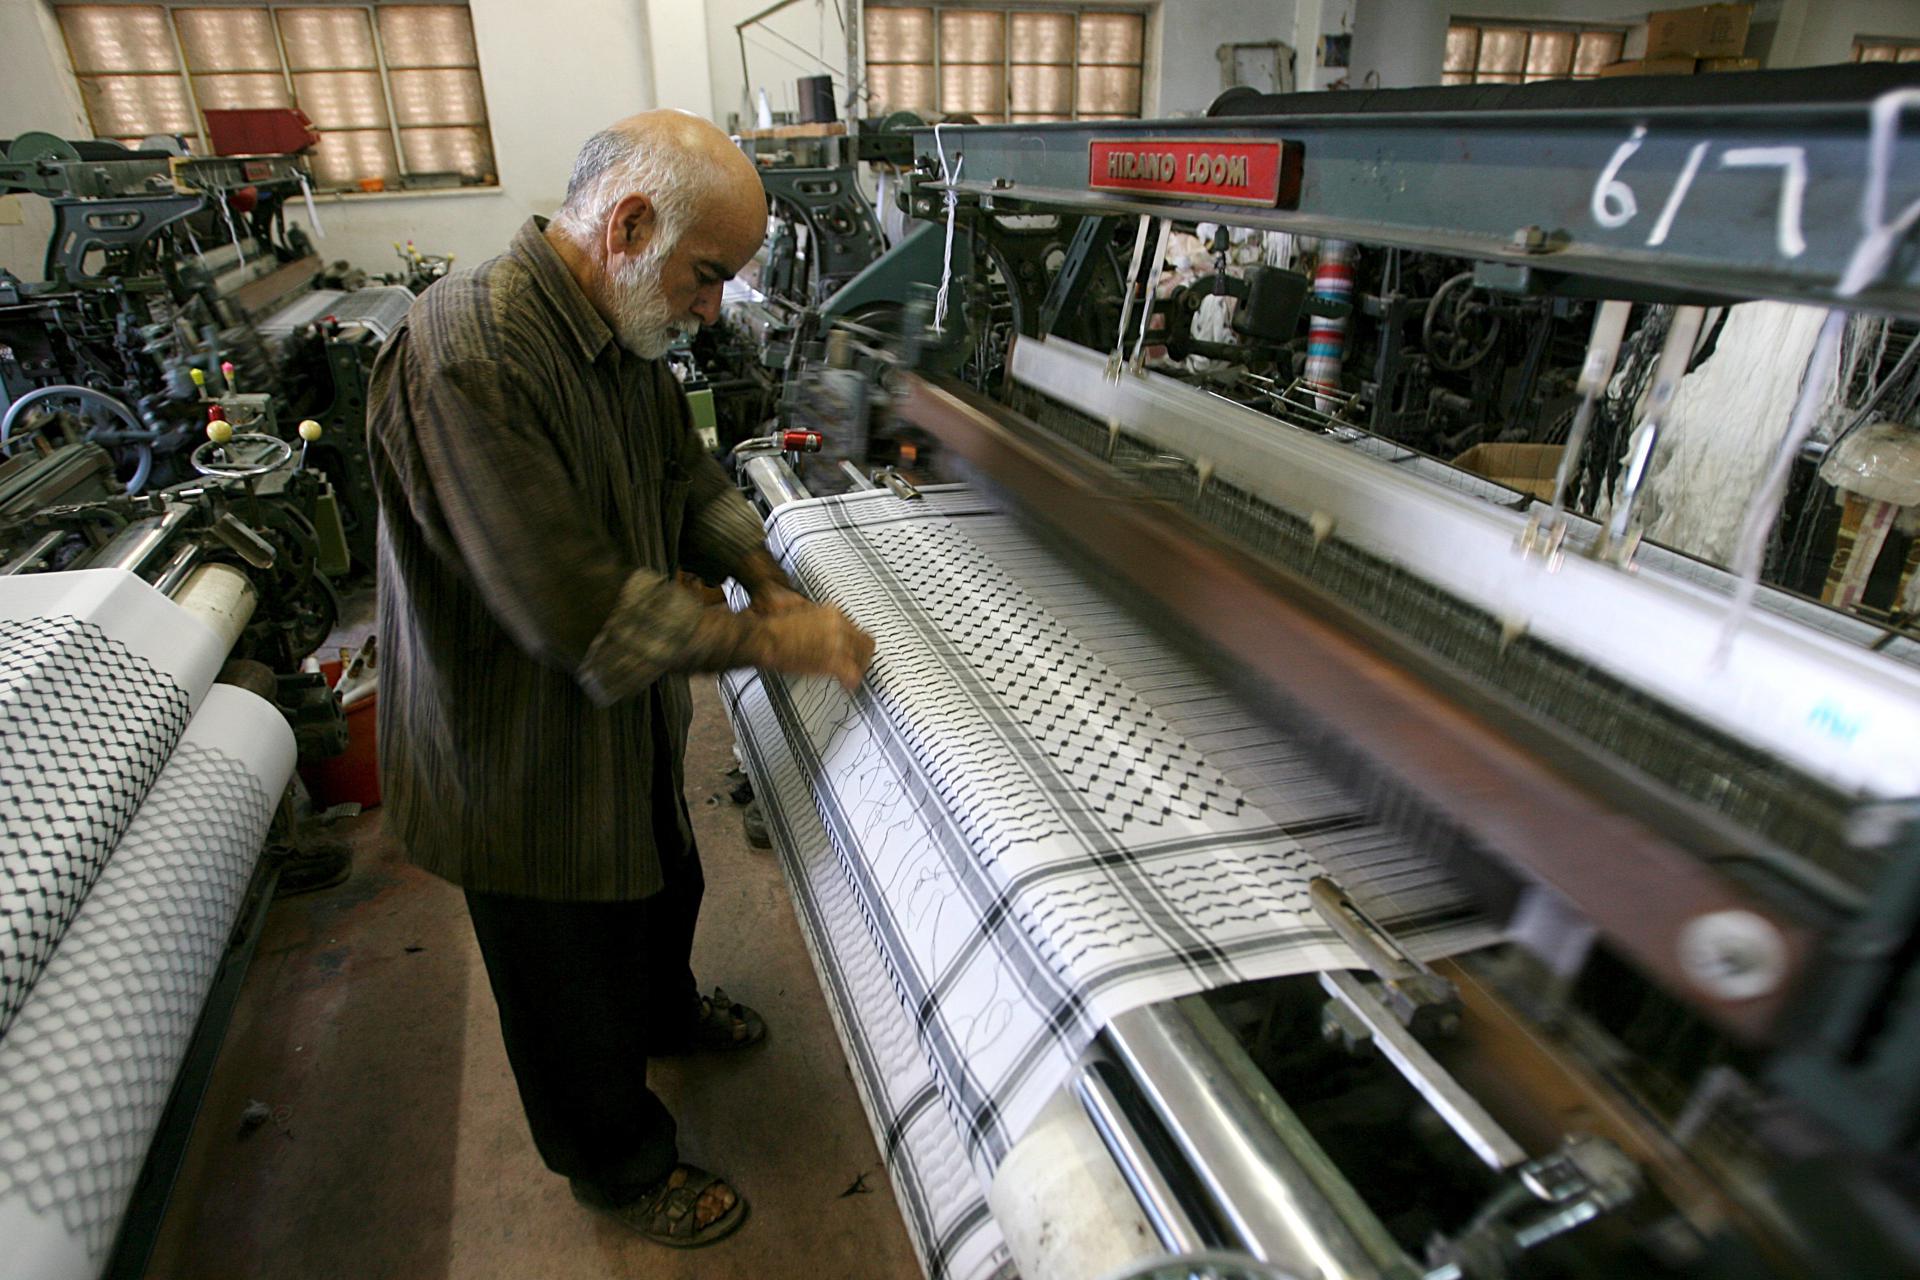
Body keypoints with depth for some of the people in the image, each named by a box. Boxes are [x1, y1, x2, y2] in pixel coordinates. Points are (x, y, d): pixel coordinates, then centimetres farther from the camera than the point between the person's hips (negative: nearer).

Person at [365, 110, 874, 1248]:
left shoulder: (625, 336, -2)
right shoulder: (467, 355, -33)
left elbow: (688, 474, 10)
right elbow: (573, 607, -36)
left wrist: (768, 581, -6)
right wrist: (771, 643, -27)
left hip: (629, 715, 9)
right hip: (519, 758, -8)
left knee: (662, 886, 31)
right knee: (571, 978, 16)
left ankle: (666, 1013, 63)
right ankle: (620, 1168, 43)